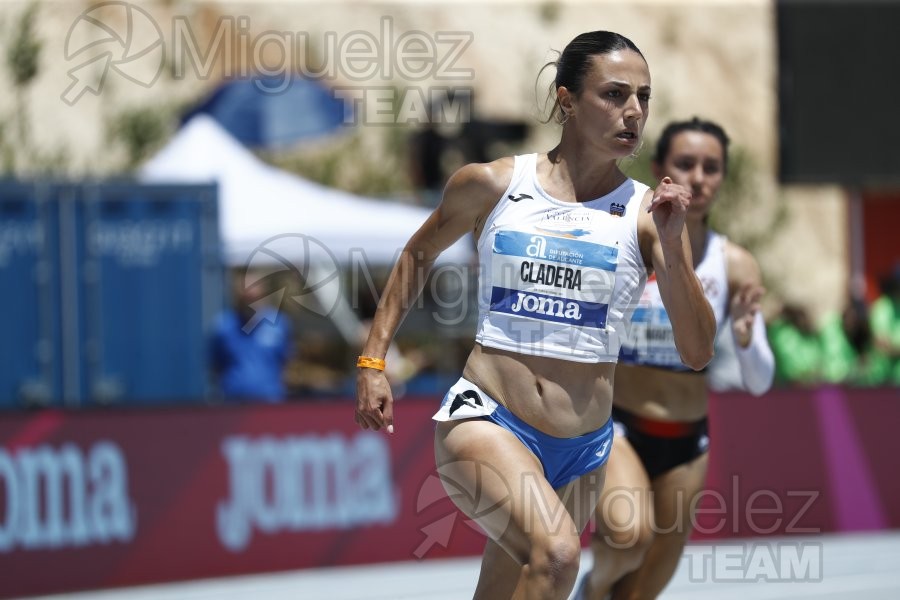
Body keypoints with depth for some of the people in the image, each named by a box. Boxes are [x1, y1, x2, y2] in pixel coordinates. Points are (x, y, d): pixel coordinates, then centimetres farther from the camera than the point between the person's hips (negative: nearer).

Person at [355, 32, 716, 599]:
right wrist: (373, 361, 13)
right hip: (486, 421, -3)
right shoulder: (491, 185, -1)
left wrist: (672, 247, -17)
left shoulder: (646, 213, 0)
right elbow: (419, 255, 18)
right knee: (556, 553, -32)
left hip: (581, 448, 3)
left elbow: (698, 353, -5)